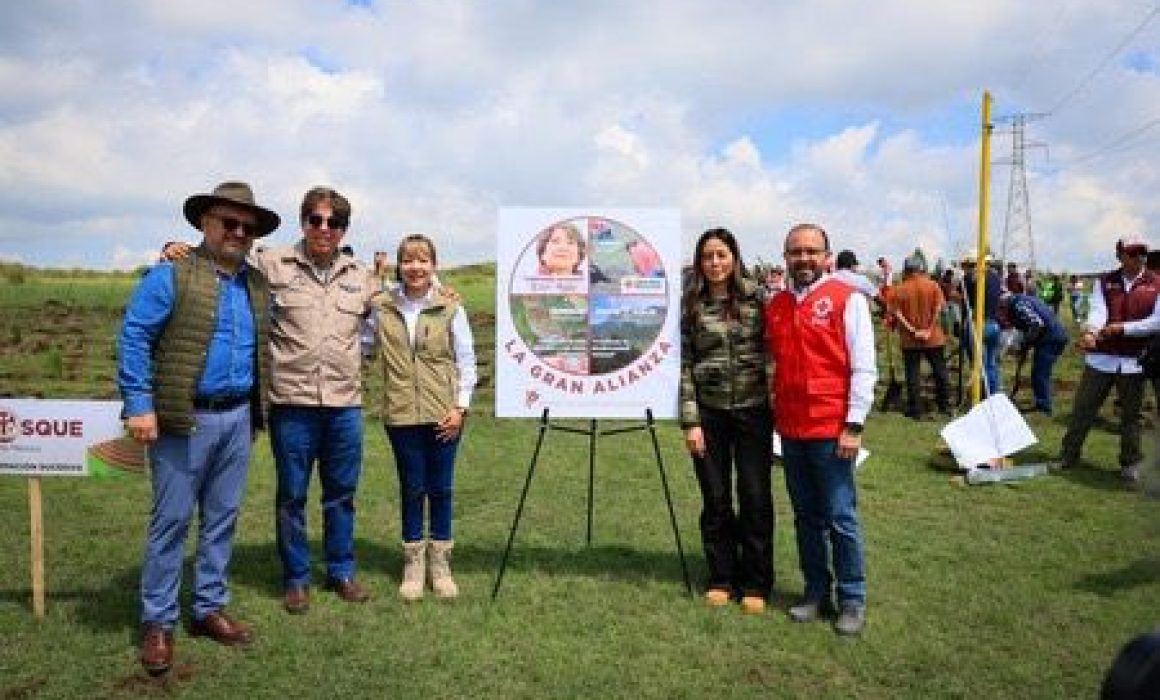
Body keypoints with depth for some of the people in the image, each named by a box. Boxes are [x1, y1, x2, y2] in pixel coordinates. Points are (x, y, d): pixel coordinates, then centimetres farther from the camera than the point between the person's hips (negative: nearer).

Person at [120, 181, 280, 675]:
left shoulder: (258, 285, 12)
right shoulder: (171, 274, -6)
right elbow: (134, 338, -10)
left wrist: (256, 411, 13)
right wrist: (139, 405, -16)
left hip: (238, 419, 6)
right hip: (184, 419, -5)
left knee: (222, 518, 12)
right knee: (171, 520, 2)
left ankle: (209, 609, 25)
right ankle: (158, 622, 14)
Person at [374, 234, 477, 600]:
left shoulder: (451, 310, -2)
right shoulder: (382, 309, 2)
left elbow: (466, 362, 1)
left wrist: (460, 407, -4)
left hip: (444, 415, -1)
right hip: (402, 415, 1)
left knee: (441, 489, 8)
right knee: (411, 489, 9)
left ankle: (440, 564, 23)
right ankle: (413, 564, 24)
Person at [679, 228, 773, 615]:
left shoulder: (758, 297, 1)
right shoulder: (689, 306, 2)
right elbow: (684, 365, -1)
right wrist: (690, 421, -6)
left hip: (753, 409, 0)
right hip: (709, 412, 0)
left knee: (755, 498, 3)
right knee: (715, 499, 8)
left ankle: (756, 583, 18)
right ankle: (721, 578, 24)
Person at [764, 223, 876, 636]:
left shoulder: (847, 299, -4)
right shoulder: (776, 306, 11)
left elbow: (863, 367, -7)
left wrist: (854, 424, -12)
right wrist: (774, 414, 12)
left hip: (831, 429, -5)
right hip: (790, 429, 5)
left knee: (840, 518, 1)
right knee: (806, 517, 13)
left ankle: (852, 601, 14)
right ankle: (816, 593, 25)